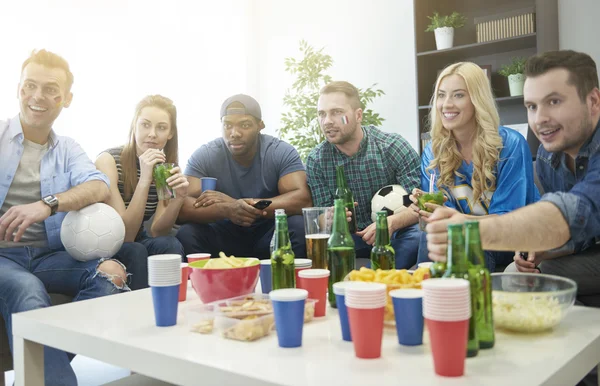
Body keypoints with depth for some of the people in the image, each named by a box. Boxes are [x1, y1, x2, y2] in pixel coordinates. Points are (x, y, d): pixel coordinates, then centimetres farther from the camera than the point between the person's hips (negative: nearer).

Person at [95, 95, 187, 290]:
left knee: (170, 245, -26)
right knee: (135, 251, -32)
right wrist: (144, 180, -33)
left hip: (138, 240, 4)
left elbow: (156, 232, -10)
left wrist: (179, 198, -27)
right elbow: (124, 235, -24)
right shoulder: (108, 160, -18)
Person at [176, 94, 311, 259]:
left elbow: (303, 200, -24)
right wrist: (226, 209, -40)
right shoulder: (203, 156, -9)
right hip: (224, 234, 1)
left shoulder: (282, 153, -11)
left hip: (269, 233, 0)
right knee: (186, 235, -27)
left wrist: (235, 203, -30)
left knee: (298, 227, -30)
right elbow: (182, 207, -18)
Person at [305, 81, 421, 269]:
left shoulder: (393, 147, -11)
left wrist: (391, 223, -35)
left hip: (397, 232, -1)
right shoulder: (316, 160, -4)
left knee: (418, 236, -34)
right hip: (350, 236, 2)